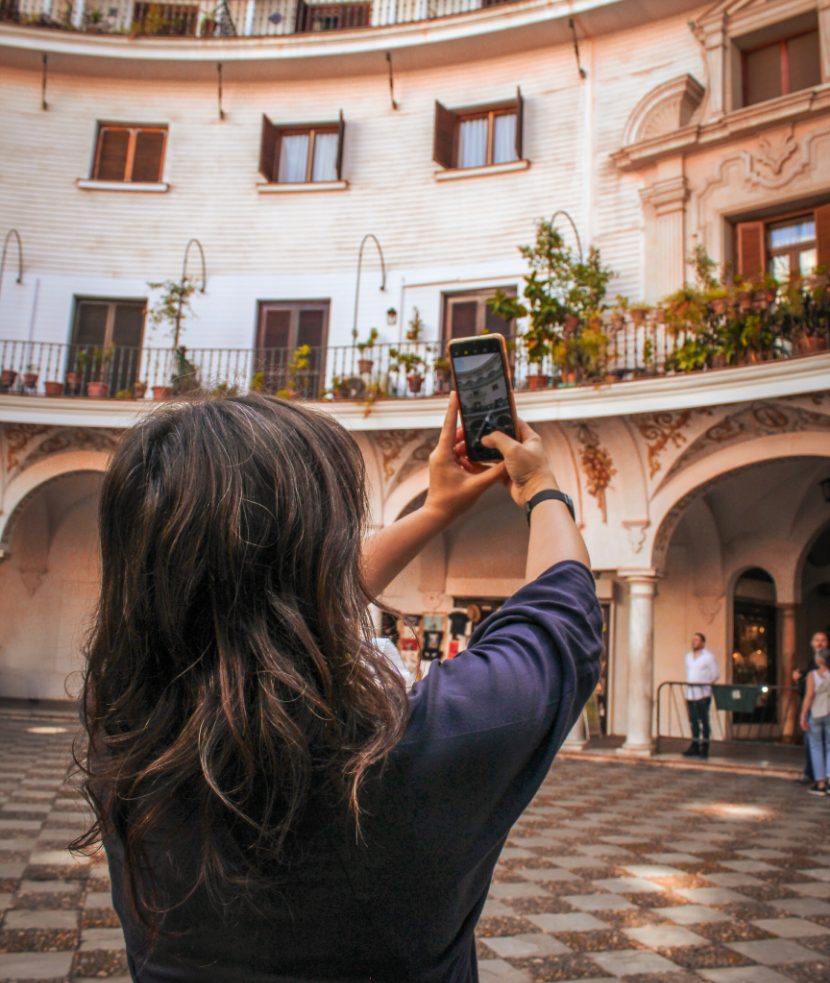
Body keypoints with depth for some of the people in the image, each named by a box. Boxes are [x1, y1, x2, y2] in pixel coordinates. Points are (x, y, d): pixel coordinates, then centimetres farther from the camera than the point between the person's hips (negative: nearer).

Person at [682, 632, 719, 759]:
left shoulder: (708, 656, -2)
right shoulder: (688, 656, 16)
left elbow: (716, 674, -1)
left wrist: (707, 684, -9)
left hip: (703, 694, -6)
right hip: (690, 694, 6)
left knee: (704, 721, -3)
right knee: (693, 721, 8)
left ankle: (704, 748, 0)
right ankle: (695, 746, 13)